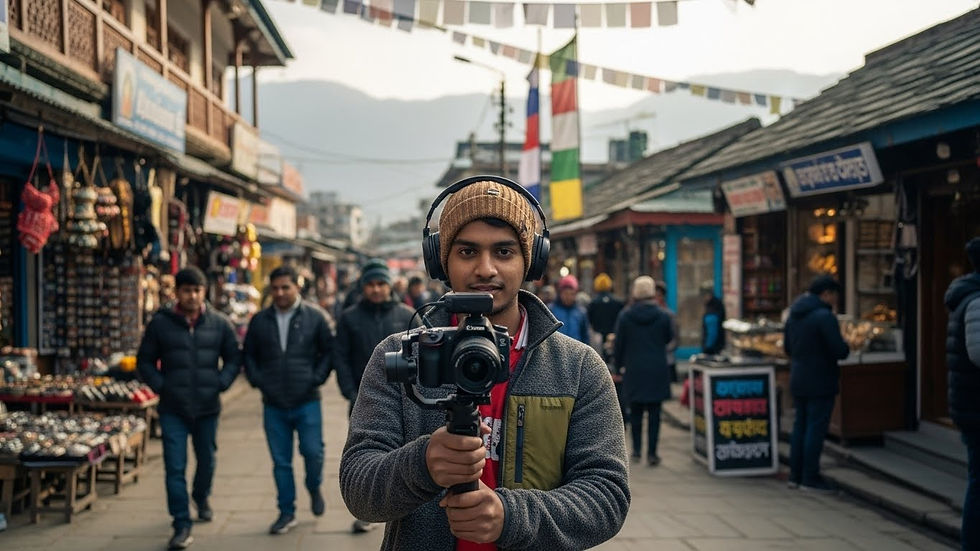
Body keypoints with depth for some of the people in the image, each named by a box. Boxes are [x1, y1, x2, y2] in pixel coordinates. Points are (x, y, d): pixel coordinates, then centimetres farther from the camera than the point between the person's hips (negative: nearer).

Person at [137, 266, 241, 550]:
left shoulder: (219, 323, 1)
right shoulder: (160, 323, -2)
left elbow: (234, 358, 9)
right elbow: (145, 361, 5)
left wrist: (221, 383, -5)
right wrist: (160, 386, -7)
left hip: (208, 407, 2)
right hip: (173, 409, -2)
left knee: (206, 460, 19)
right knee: (175, 467, -7)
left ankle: (201, 499, 48)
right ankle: (182, 527, -2)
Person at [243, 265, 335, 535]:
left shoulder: (315, 316, -1)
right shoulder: (259, 320, 6)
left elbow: (329, 350, 4)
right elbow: (249, 355, 15)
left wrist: (317, 378, -6)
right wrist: (257, 380, 1)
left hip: (307, 401, -2)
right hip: (273, 405, 2)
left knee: (313, 452, -6)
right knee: (280, 461, 7)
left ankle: (314, 489, 26)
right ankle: (286, 513, 18)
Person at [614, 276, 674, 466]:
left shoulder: (625, 316, -4)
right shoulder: (662, 316, -6)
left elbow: (619, 344, 2)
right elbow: (669, 338, 9)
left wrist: (620, 364, 14)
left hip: (634, 371, 1)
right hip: (657, 371, -1)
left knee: (635, 412, 13)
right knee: (654, 413, 3)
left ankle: (636, 452, 16)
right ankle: (652, 453, 1)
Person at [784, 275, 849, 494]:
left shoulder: (793, 315, 10)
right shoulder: (824, 316, -17)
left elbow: (787, 347, 19)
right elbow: (840, 351, -19)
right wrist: (846, 347, 1)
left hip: (797, 380, 8)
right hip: (820, 383, -8)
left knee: (800, 425, 14)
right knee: (816, 428, -3)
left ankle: (795, 475, 19)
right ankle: (810, 478, 0)